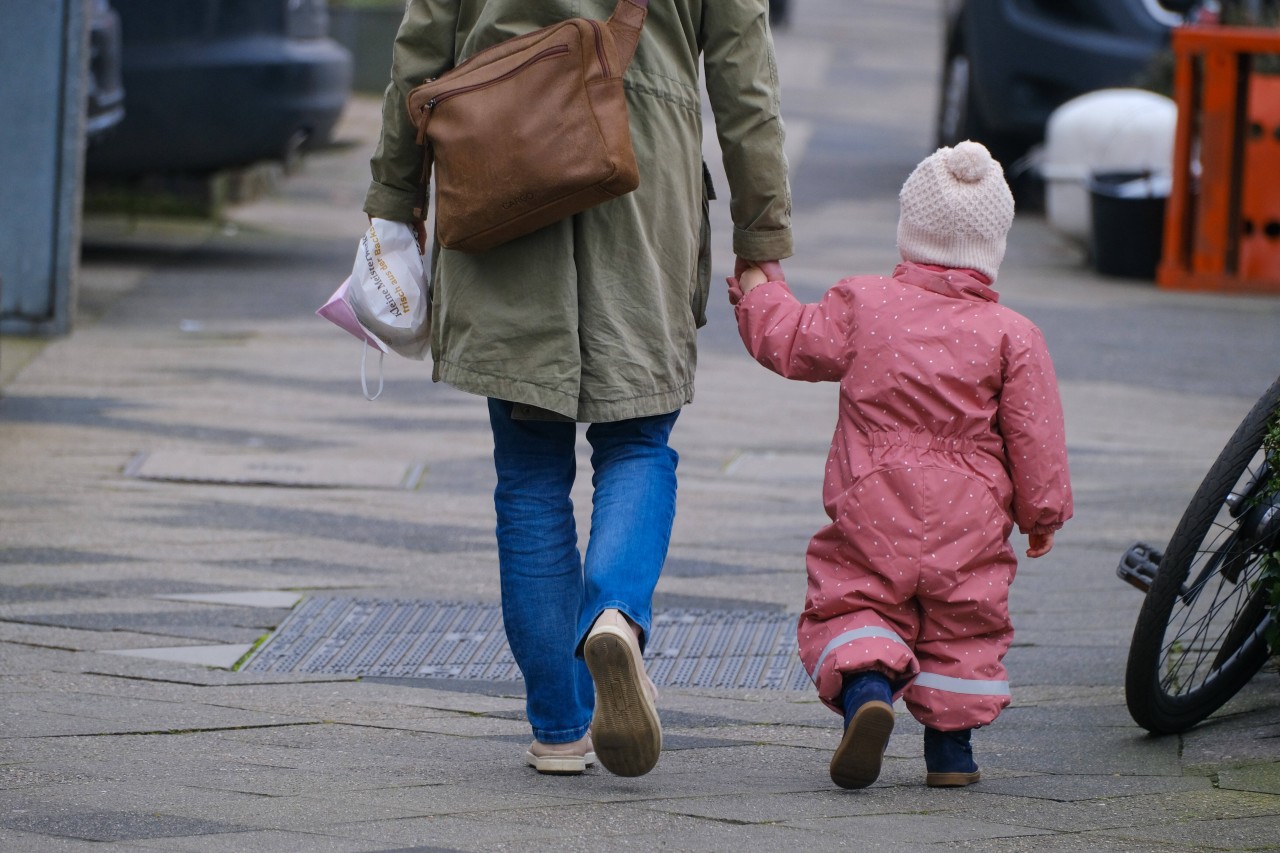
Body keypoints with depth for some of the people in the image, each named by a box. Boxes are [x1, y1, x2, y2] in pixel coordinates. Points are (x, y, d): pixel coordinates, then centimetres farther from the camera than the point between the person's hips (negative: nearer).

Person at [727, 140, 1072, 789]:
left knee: (844, 607, 7)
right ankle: (950, 743, 13)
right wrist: (1042, 513, 11)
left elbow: (791, 345, 8)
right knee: (962, 628, 15)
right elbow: (1036, 437, -2)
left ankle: (865, 685, -21)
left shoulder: (861, 304, -2)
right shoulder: (1012, 335, -4)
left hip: (872, 516, 0)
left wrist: (757, 291, 26)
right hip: (969, 529, 0)